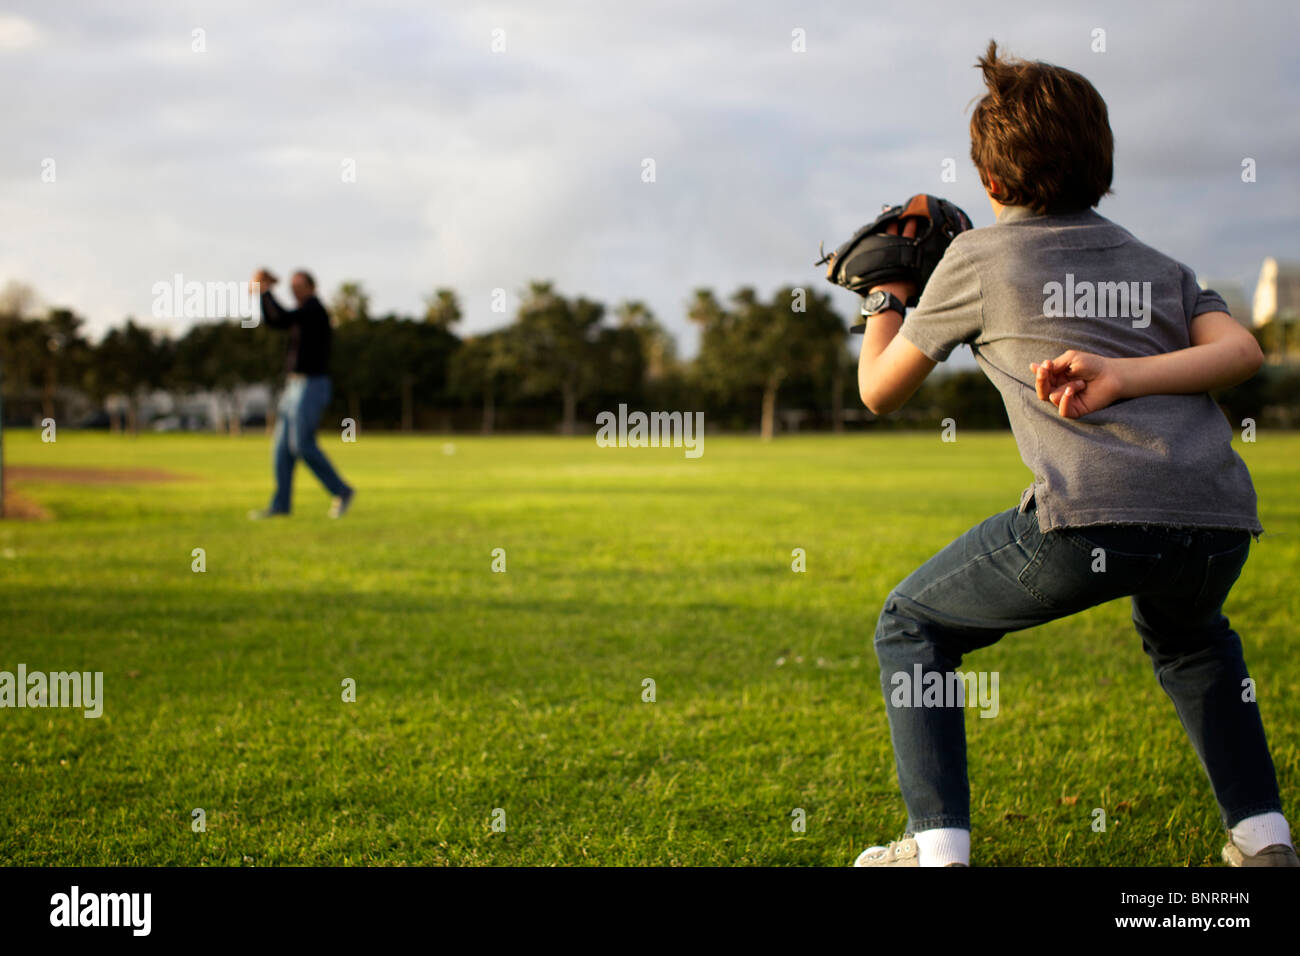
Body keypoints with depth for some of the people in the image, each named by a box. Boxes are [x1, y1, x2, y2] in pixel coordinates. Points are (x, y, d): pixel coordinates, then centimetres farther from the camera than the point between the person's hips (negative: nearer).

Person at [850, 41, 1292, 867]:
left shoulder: (979, 258, 14)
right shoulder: (1157, 265, 27)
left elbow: (879, 390, 23)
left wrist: (888, 294, 39)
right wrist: (1125, 378, -2)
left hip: (1093, 513, -5)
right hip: (1219, 518, 5)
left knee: (911, 628, 16)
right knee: (1186, 637, 39)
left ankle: (937, 845, 4)